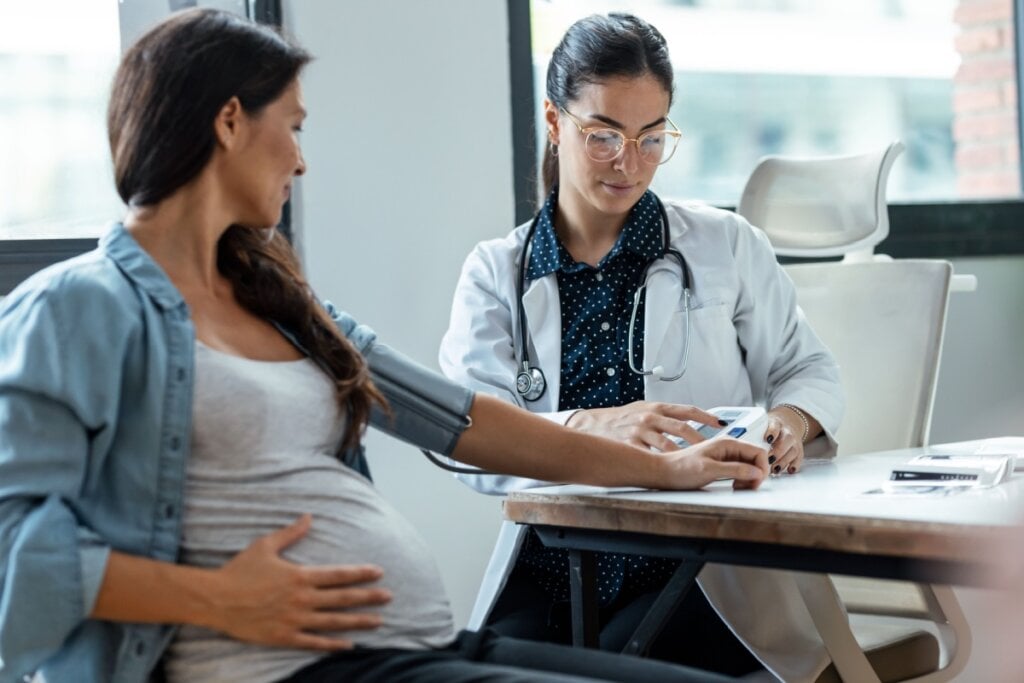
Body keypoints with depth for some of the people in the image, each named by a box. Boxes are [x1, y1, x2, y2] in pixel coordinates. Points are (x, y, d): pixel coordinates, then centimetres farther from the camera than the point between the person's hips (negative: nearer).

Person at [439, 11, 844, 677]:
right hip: (549, 569, 1)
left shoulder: (727, 246, 10)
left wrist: (788, 422, -7)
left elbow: (808, 369, 18)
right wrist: (592, 427, -26)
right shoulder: (496, 272, 8)